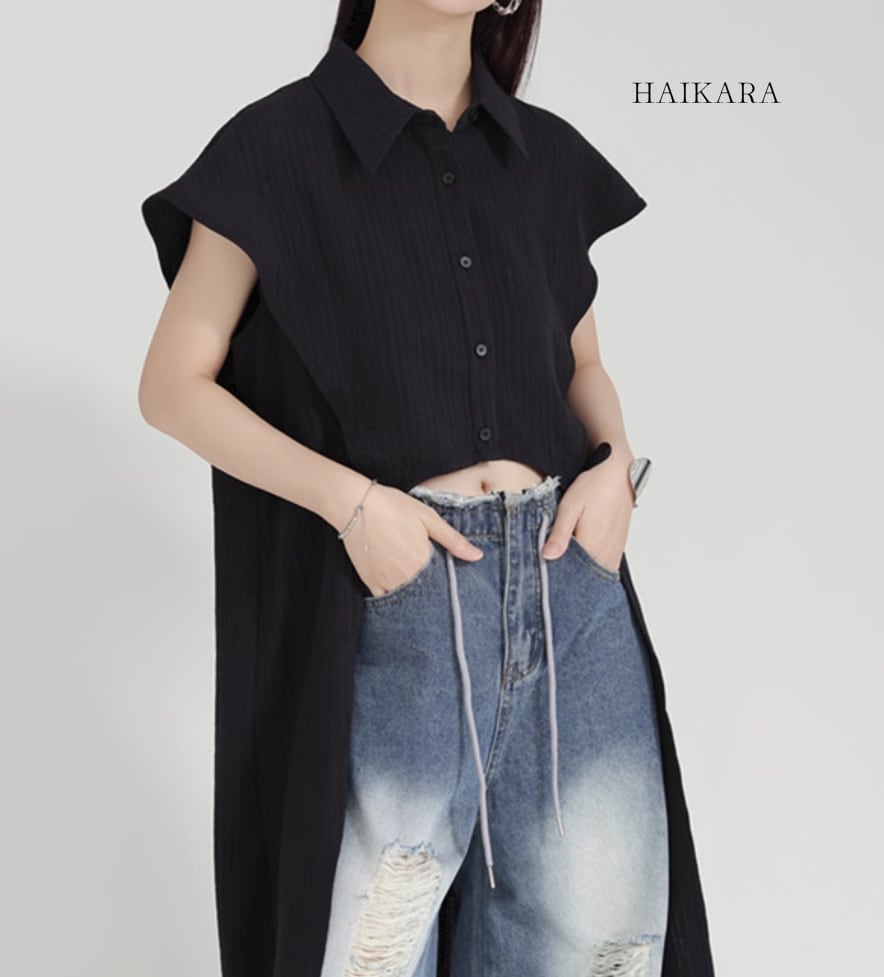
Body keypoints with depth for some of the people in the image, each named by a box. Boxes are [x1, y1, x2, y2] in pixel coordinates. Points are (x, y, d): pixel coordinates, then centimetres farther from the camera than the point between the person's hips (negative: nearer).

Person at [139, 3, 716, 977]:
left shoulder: (548, 155, 10)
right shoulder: (278, 145, -2)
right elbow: (172, 386, -2)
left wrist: (615, 463, 0)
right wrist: (353, 501, -14)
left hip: (572, 583, 4)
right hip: (398, 600, -4)